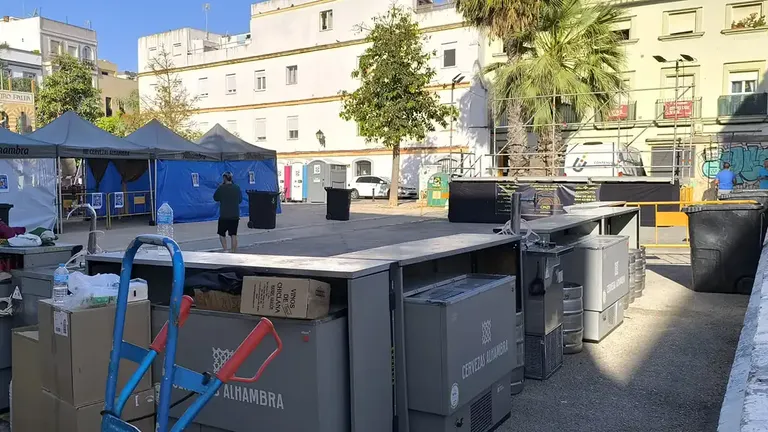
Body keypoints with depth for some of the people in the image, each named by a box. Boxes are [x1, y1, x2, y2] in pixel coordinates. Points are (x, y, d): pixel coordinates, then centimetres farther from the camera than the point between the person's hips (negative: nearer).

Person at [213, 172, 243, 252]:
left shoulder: (221, 188, -10)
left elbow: (215, 198, 4)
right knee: (233, 235, 8)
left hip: (224, 216, -3)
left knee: (222, 234, 10)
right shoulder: (237, 188, 0)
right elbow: (240, 200, 11)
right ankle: (234, 252, 9)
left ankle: (225, 250, -5)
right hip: (235, 215, 3)